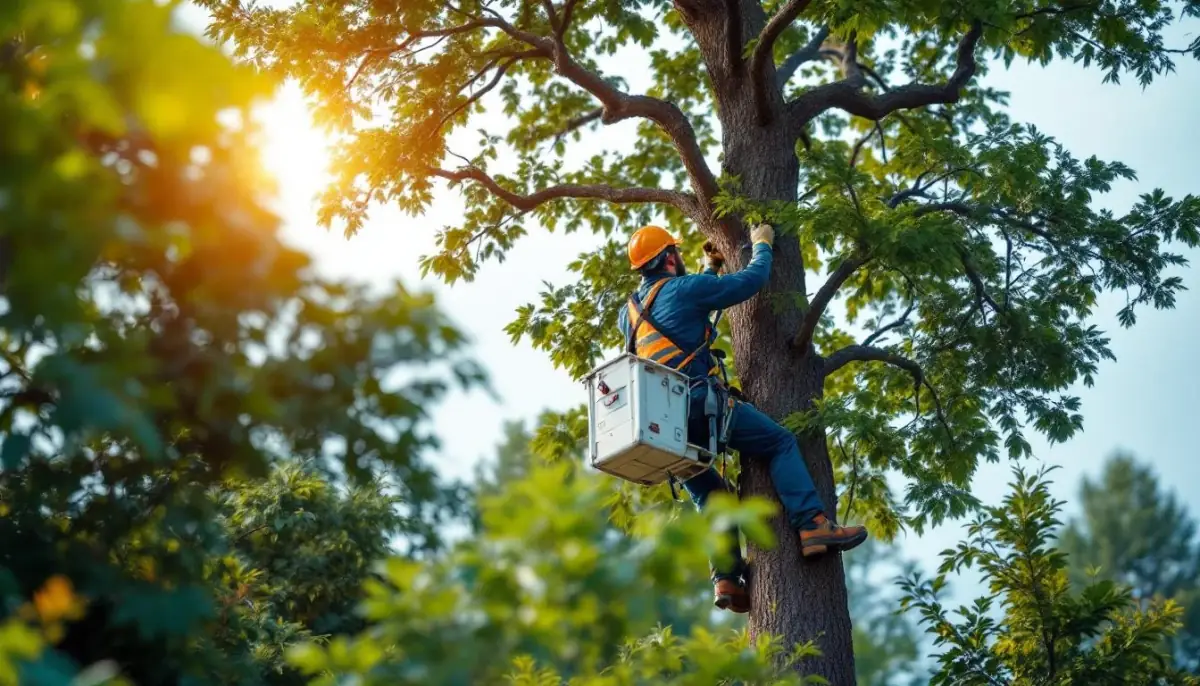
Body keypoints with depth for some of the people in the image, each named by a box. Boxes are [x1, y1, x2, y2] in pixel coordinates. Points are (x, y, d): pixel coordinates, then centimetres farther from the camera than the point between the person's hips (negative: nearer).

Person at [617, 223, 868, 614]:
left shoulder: (632, 309, 22)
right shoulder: (683, 287, -2)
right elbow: (751, 281, 2)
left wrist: (710, 269, 45)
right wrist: (762, 245, 20)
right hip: (698, 403, -8)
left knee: (709, 494, 20)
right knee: (781, 443, -1)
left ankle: (727, 578, 10)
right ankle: (813, 527, -14)